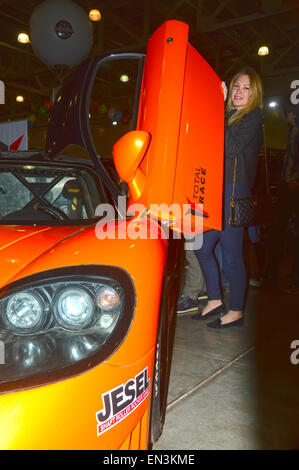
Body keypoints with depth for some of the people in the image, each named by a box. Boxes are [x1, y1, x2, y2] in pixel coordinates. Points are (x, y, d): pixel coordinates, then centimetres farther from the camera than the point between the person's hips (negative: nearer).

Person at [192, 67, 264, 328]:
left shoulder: (253, 117, -4)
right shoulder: (229, 115, 19)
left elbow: (231, 148, -19)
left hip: (234, 192, -8)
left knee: (231, 255, -3)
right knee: (202, 247, 11)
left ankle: (236, 312, 13)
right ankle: (215, 301, 24)